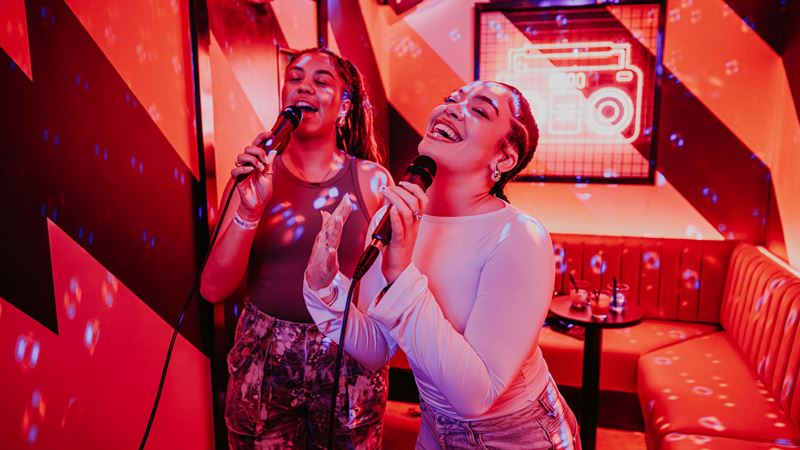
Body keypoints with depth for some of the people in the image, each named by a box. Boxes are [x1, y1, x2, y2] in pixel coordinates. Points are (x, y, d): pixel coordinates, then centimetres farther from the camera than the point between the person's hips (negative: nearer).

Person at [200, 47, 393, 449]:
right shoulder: (253, 175, -5)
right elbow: (213, 289, -10)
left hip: (349, 360, 0)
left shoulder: (371, 179, -7)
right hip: (264, 359, 1)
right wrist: (250, 210, -23)